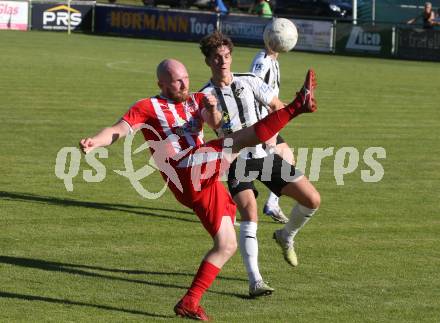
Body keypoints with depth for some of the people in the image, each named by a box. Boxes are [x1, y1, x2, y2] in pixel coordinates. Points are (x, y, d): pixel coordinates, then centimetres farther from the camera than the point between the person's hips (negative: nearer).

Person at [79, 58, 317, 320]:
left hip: (206, 183, 7)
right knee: (247, 136, -15)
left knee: (227, 246, 7)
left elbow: (214, 121, -1)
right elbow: (119, 130, -7)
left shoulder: (196, 101, 20)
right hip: (189, 173, -7)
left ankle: (190, 303, 7)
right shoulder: (148, 107, 6)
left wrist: (212, 109, -25)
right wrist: (94, 142, -27)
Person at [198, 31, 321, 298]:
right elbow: (217, 127, -23)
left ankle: (286, 237, 28)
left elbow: (279, 107, 9)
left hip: (265, 155, 4)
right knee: (249, 215, -23)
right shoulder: (205, 95, -5)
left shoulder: (249, 82, 3)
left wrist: (273, 133, -9)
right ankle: (256, 282, -22)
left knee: (312, 200, -2)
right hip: (238, 161, -4)